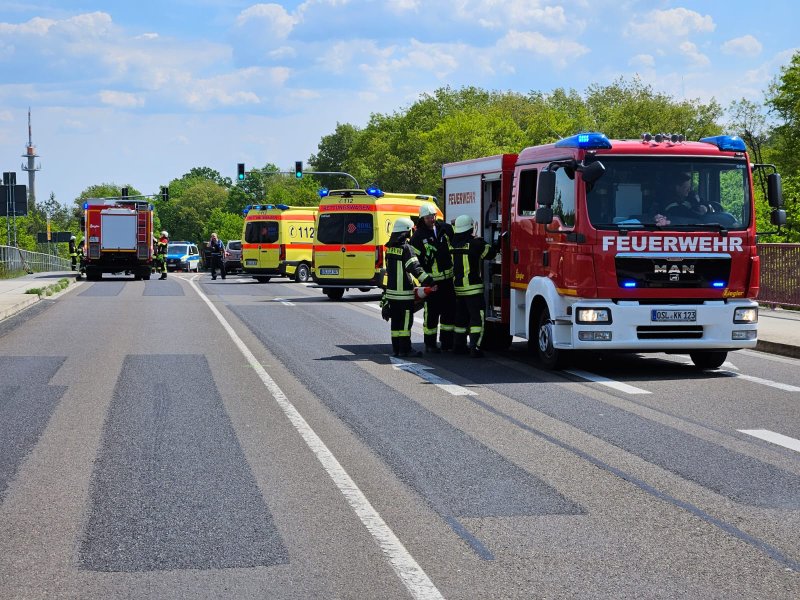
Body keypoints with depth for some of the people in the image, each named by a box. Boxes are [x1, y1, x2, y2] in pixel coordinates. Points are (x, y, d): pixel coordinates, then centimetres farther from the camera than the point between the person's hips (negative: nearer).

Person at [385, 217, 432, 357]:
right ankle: (405, 349, -6)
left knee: (396, 319, 12)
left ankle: (396, 348, 15)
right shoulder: (406, 248, -14)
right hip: (404, 292, -8)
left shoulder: (390, 247, 11)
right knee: (406, 320, -5)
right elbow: (414, 267, -21)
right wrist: (427, 279, -21)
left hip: (391, 290, 8)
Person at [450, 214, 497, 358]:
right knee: (477, 317, -5)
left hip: (458, 286, 7)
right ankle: (475, 348, -13)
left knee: (461, 316, 17)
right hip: (473, 287, -7)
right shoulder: (475, 242, -14)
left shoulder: (453, 243, 5)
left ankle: (458, 345, 23)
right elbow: (490, 253, -8)